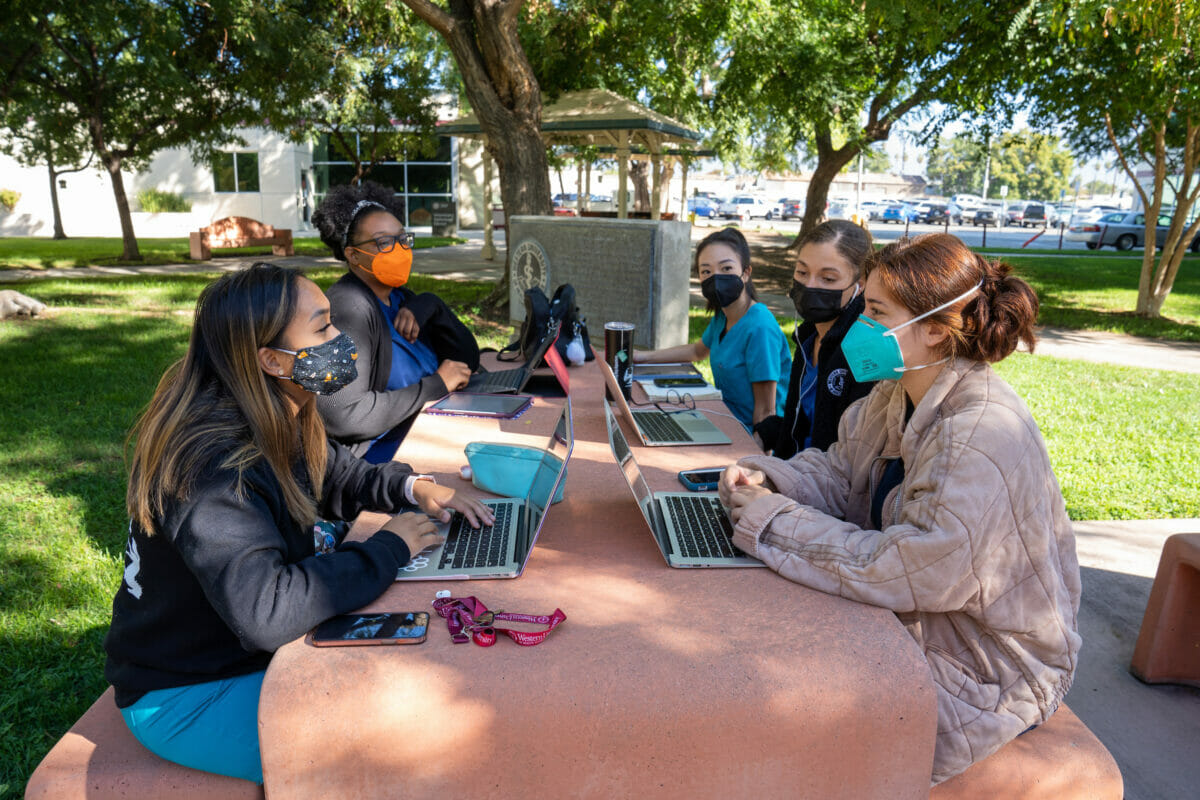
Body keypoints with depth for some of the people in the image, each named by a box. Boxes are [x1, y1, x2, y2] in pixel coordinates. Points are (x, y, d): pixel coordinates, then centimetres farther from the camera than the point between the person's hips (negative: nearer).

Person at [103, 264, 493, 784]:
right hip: (184, 694, -8)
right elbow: (264, 611, -41)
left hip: (256, 650, 8)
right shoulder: (212, 466, -33)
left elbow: (341, 477, 13)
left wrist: (413, 487, -7)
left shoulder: (281, 425, -4)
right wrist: (387, 549, -29)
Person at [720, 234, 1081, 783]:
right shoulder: (899, 394, -1)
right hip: (917, 621, 8)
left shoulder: (981, 438, -30)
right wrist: (769, 478, -13)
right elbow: (840, 474, 7)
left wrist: (771, 520, -26)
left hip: (986, 672, -8)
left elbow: (901, 571, -32)